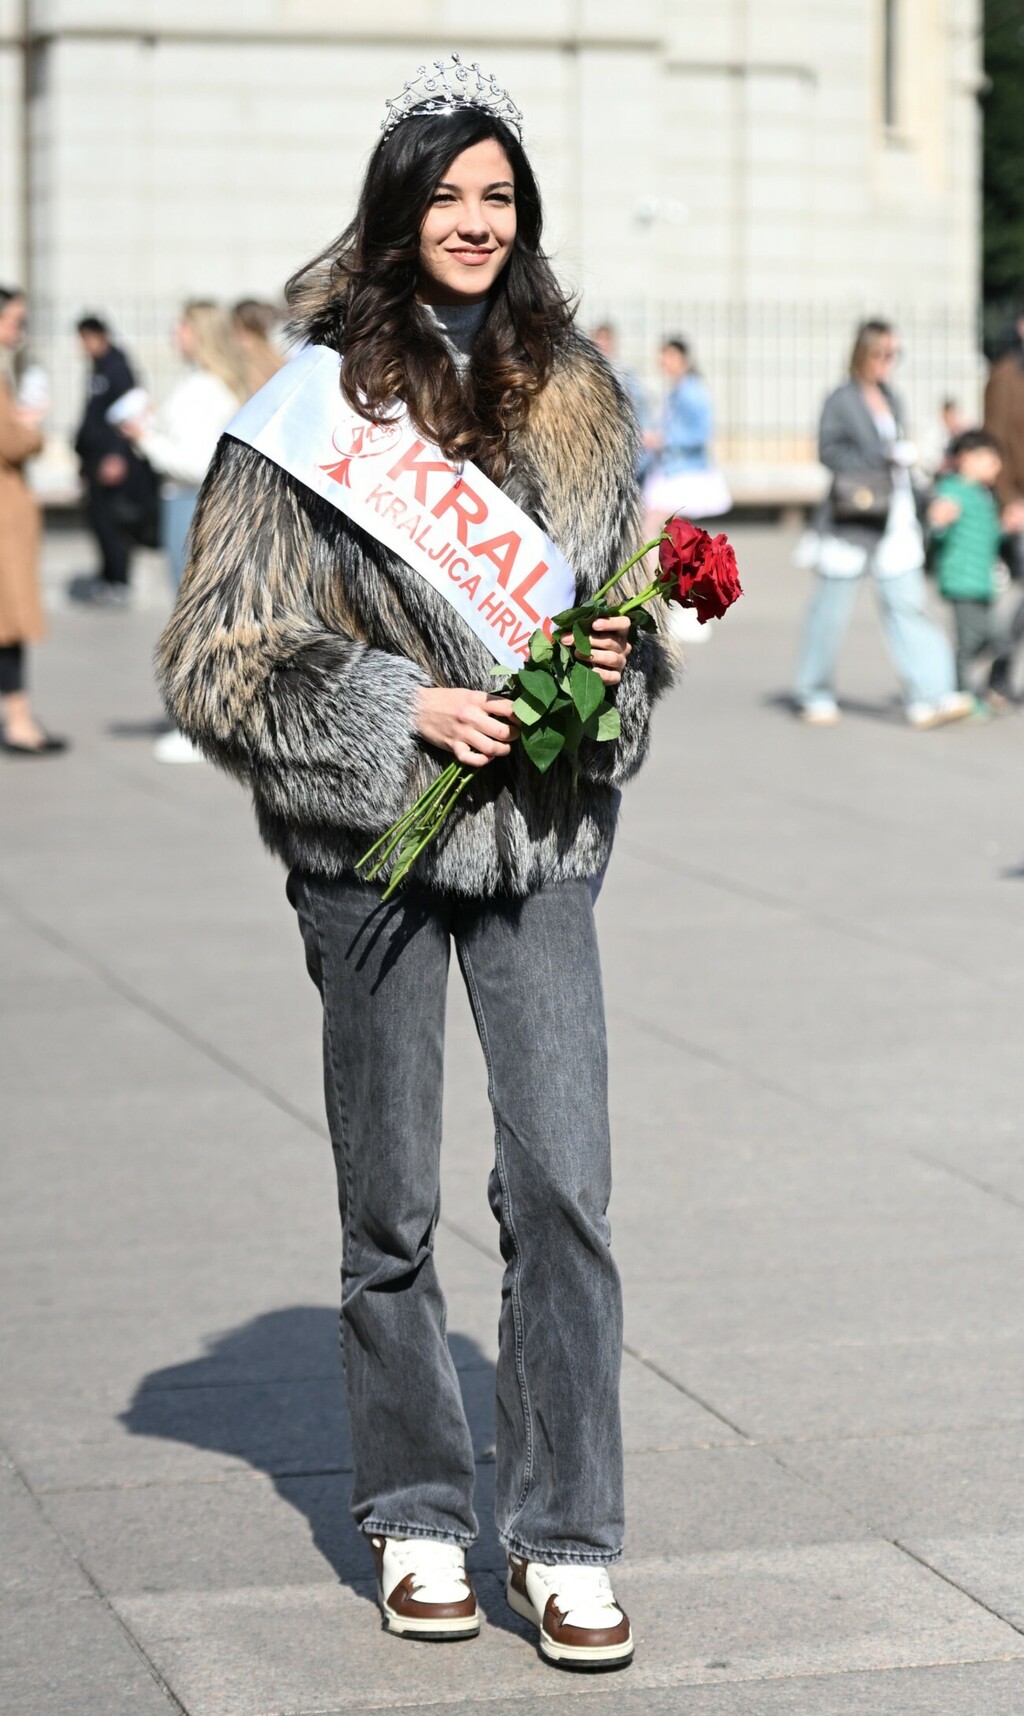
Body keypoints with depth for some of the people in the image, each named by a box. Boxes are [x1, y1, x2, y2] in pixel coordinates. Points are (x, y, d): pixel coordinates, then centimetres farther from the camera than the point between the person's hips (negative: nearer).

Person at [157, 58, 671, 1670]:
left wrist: (618, 660, 0)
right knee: (391, 1206, 7)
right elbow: (223, 652, -4)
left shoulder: (575, 392, 9)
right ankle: (417, 1518, 22)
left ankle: (564, 1536, 3)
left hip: (541, 829, 2)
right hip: (373, 832, -2)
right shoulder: (319, 393, -4)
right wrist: (398, 710, -13)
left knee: (564, 1183, -6)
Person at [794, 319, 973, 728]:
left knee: (905, 604, -4)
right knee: (831, 608, 5)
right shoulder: (840, 401, -8)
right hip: (852, 520, -6)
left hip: (894, 519, 6)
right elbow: (830, 450, -16)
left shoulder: (890, 399, 12)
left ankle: (927, 698, -11)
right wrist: (886, 458, -21)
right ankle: (815, 695, 20)